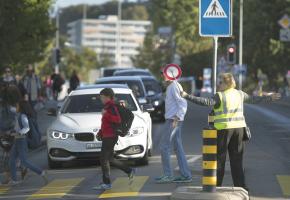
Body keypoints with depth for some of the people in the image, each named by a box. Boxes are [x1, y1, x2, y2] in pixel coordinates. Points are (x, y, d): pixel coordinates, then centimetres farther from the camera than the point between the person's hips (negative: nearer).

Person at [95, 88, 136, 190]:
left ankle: (106, 183, -4)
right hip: (107, 137, 10)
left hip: (110, 137, -10)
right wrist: (100, 132, 23)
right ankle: (130, 171, 21)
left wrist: (106, 114, -29)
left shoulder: (111, 107, -14)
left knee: (104, 159, -7)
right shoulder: (108, 106, 16)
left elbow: (117, 119, -27)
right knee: (110, 159, 15)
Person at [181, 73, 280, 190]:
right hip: (238, 128, 5)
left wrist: (187, 96, -25)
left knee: (220, 158, 3)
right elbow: (253, 99, 21)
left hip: (223, 129, -5)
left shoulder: (220, 96, -9)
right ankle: (240, 185, 8)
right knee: (237, 159, 10)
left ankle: (217, 184, 4)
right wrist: (270, 98, 37)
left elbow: (207, 102, -22)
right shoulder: (240, 94, 9)